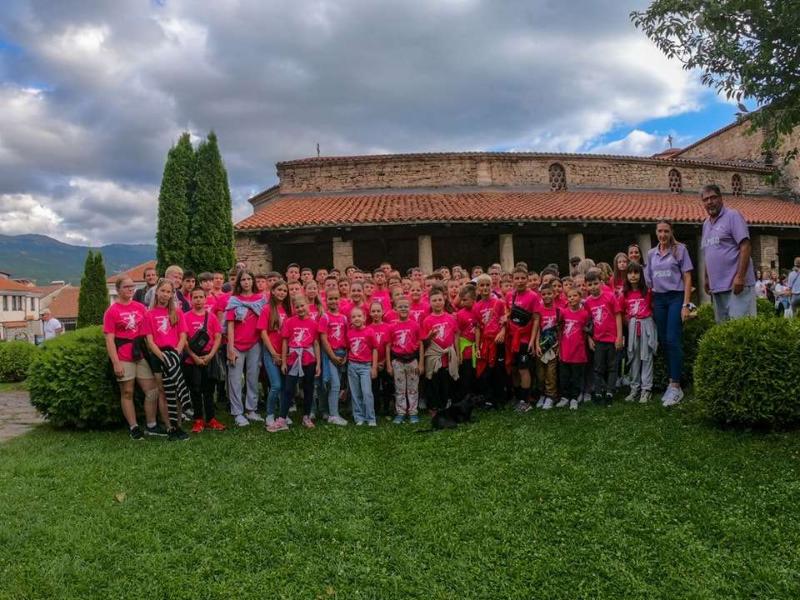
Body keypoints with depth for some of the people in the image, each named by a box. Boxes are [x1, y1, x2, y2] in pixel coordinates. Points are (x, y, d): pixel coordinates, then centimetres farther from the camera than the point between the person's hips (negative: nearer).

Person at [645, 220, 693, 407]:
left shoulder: (680, 249, -1)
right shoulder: (651, 254, 11)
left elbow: (687, 278, -4)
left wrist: (686, 305, -11)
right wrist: (650, 303, 8)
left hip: (676, 297, -5)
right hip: (658, 299, 5)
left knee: (673, 341, -11)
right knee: (664, 342, 6)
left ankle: (676, 386, -7)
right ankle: (671, 381, 15)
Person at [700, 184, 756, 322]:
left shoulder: (732, 216, -5)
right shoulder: (706, 223, 17)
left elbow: (745, 246, -13)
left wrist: (740, 276, -21)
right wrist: (707, 278, 17)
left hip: (736, 284, -8)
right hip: (717, 286, 8)